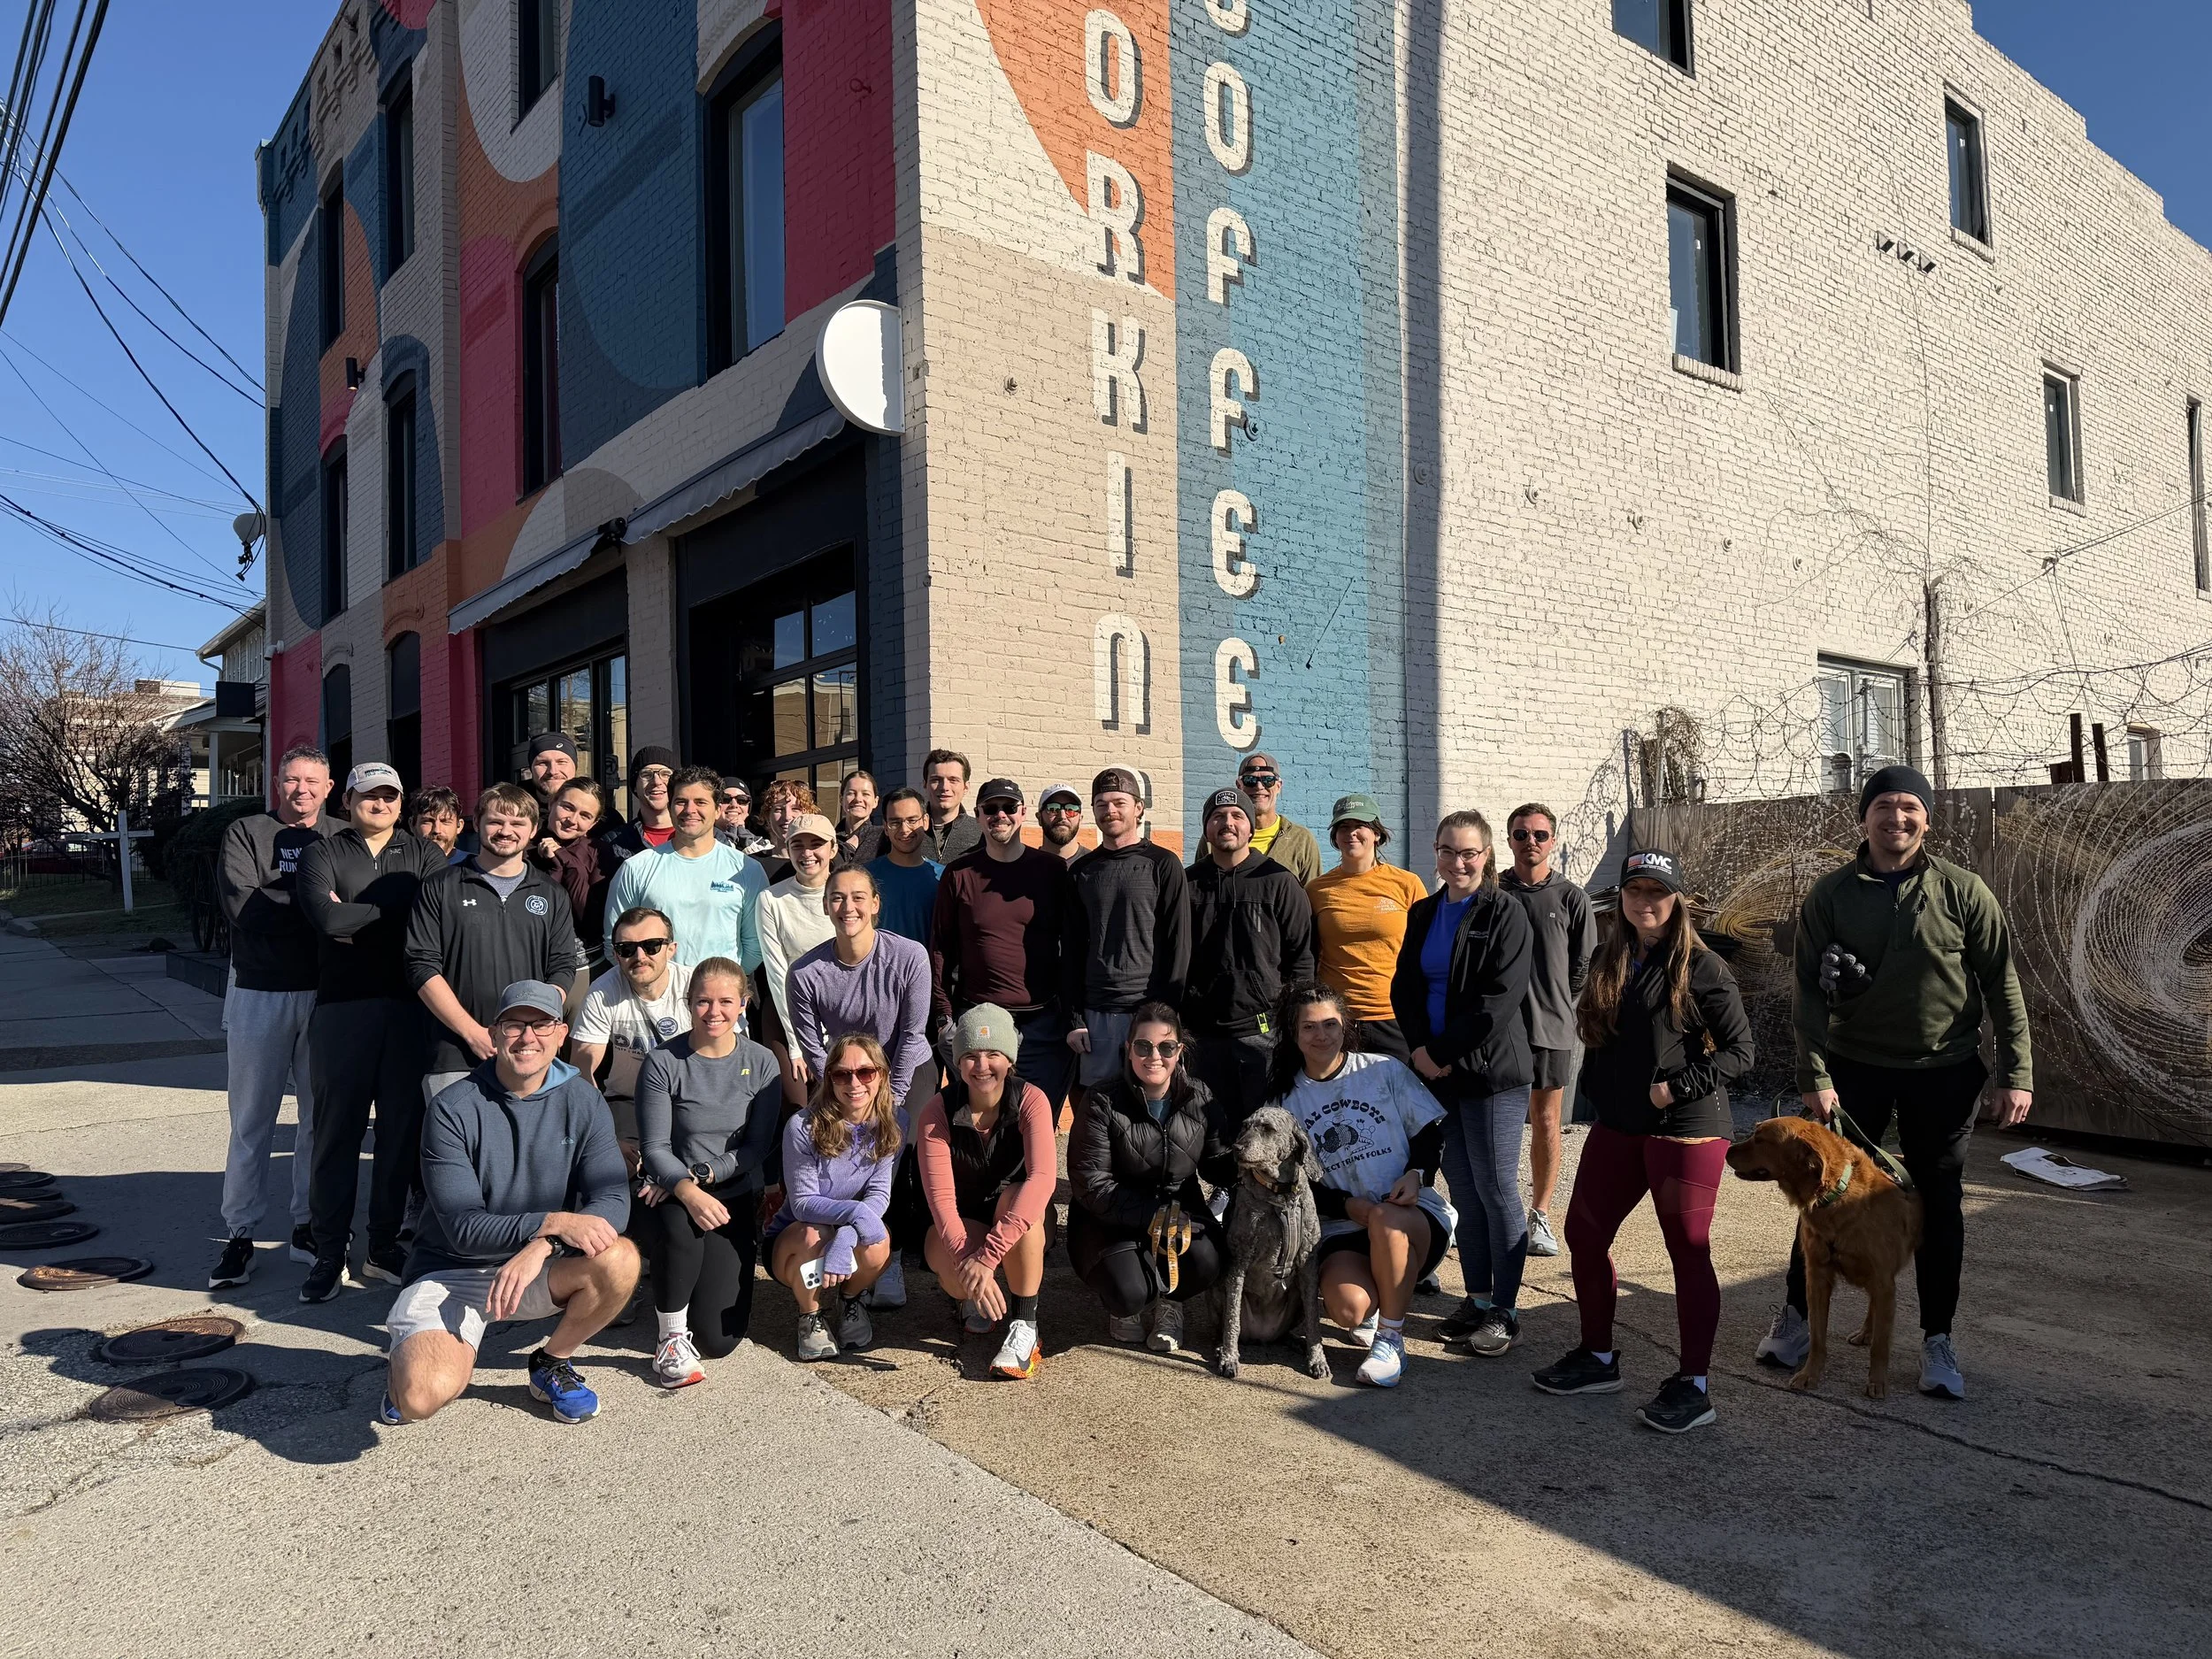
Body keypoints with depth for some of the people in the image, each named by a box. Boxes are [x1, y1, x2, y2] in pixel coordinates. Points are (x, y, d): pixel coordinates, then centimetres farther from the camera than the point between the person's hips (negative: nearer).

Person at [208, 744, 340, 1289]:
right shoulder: (246, 834, 2)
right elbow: (240, 904, -13)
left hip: (327, 992, 2)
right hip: (260, 992, -1)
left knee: (321, 1116, 9)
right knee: (251, 1120, 5)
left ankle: (309, 1225, 21)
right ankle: (239, 1234, 15)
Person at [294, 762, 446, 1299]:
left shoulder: (424, 854, 12)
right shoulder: (323, 854, 8)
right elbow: (325, 916, -12)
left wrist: (354, 921, -7)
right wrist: (392, 910, -4)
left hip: (409, 1008, 2)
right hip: (342, 1008, -1)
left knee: (403, 1128, 7)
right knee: (337, 1129, 2)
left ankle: (384, 1247, 19)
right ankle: (330, 1253, 13)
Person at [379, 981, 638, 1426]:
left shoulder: (582, 1101, -4)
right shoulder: (453, 1109, -13)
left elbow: (613, 1201, -14)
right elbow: (463, 1228, -18)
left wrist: (541, 1248, -31)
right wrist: (555, 1222, -32)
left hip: (542, 1269, 3)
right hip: (452, 1271, -3)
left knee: (620, 1260, -27)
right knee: (424, 1397, -28)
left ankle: (552, 1363, 3)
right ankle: (411, 1359, 12)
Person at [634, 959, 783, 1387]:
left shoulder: (762, 1064, -2)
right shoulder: (662, 1063, -7)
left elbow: (758, 1146, -3)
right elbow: (654, 1148, -10)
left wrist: (700, 1174, -16)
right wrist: (688, 1191, -28)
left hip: (735, 1196, 1)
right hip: (675, 1192, -1)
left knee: (717, 1340, -5)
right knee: (681, 1228, -39)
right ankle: (671, 1338, -14)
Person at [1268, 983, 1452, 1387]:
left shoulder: (1384, 1070, 4)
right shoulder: (1285, 1098, 7)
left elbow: (1431, 1130, 6)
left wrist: (1416, 1174, -13)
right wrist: (1349, 1205, -12)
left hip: (1413, 1214, -1)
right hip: (1341, 1230, 1)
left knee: (1385, 1218, -38)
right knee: (1348, 1307, -28)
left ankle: (1391, 1339, -17)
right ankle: (1391, 1297, 12)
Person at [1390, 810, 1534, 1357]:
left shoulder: (1505, 915, -7)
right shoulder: (1422, 914, 11)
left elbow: (1499, 1000, -14)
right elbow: (1404, 987, 10)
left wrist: (1442, 1053, -14)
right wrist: (1421, 1049, -6)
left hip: (1491, 1074, -5)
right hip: (1436, 1072, 5)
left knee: (1496, 1189, 0)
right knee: (1462, 1191, 11)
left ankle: (1505, 1310, 11)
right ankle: (1477, 1299, 22)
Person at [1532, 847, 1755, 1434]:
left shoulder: (1701, 968, -9)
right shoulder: (1609, 963, 10)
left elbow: (1740, 1049, -10)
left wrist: (1679, 1086, -17)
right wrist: (1597, 1089, 7)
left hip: (1685, 1128, -7)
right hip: (1617, 1125, 7)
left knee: (1688, 1249, 0)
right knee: (1583, 1234, 10)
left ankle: (1692, 1384, 12)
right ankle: (1598, 1358, 27)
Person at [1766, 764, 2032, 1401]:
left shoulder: (1962, 890, -4)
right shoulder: (1831, 894, -3)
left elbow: (2002, 984, -2)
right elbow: (1810, 990, -4)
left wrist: (2016, 1073, -7)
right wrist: (1814, 1075, -10)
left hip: (1943, 1072, 0)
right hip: (1853, 1067, 0)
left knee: (1939, 1204, 9)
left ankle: (1937, 1339, 23)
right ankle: (1797, 1315, 23)